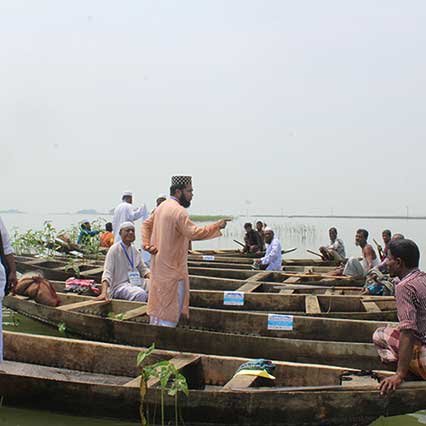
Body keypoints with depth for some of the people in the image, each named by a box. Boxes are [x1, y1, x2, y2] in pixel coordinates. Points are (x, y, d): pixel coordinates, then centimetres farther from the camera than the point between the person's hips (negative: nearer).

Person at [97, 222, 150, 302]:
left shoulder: (134, 250, 12)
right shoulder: (114, 249, -9)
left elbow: (143, 269, 18)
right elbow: (107, 272, -18)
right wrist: (104, 293, -33)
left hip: (135, 282, 7)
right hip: (119, 285, -7)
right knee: (141, 294, -33)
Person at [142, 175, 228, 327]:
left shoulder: (162, 206, 10)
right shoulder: (178, 211, -20)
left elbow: (147, 224, 16)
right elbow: (194, 233, -29)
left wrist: (147, 244, 6)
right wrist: (217, 226, -23)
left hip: (160, 264, 10)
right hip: (172, 266, -10)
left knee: (158, 302, 18)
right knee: (171, 305, -2)